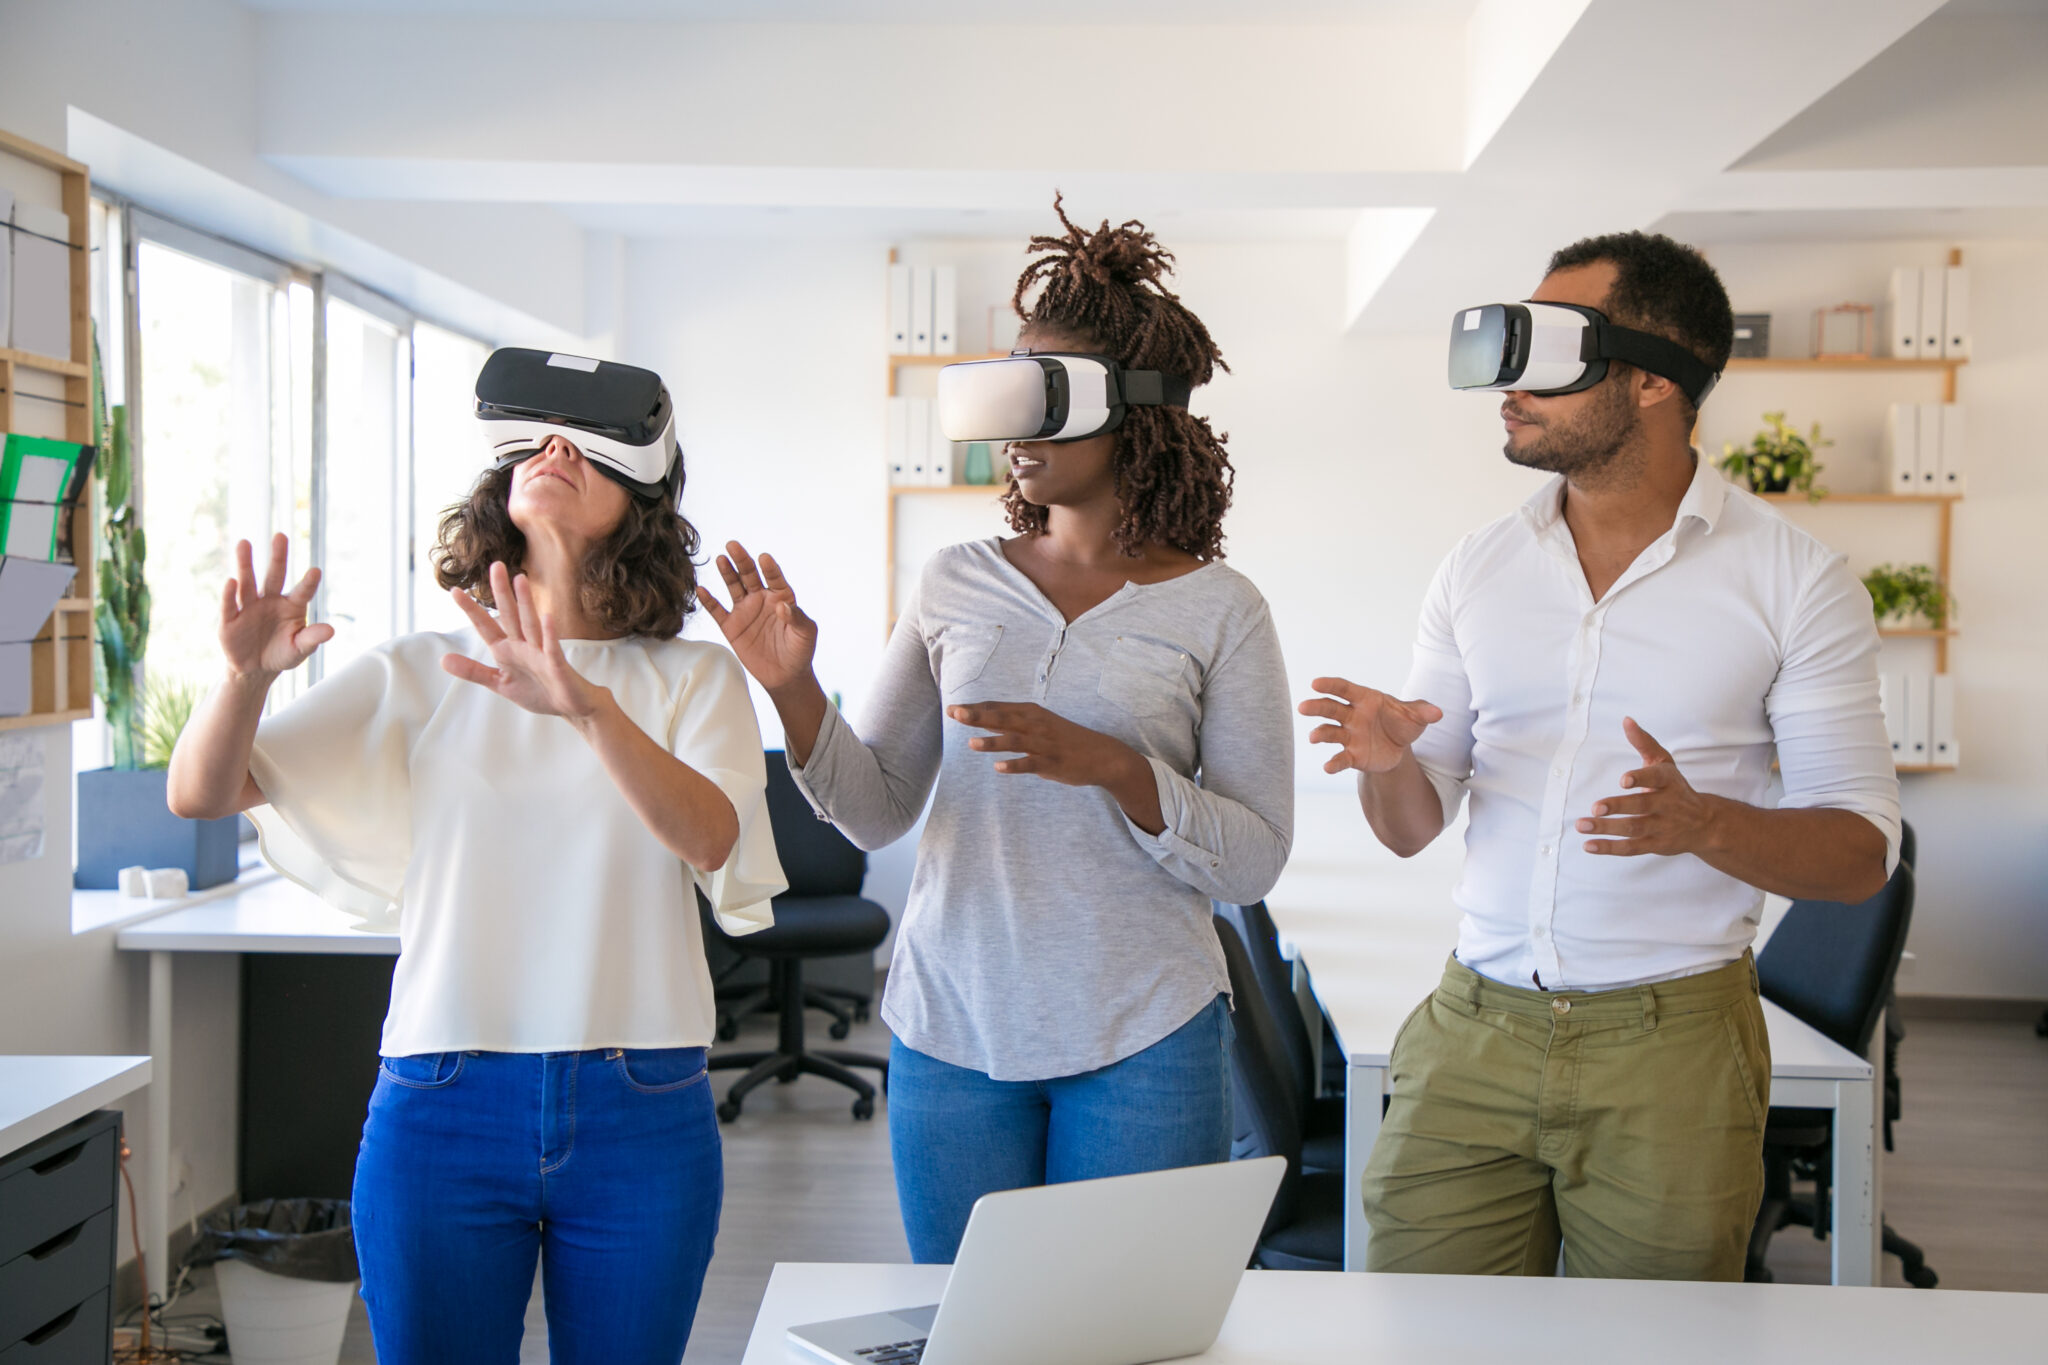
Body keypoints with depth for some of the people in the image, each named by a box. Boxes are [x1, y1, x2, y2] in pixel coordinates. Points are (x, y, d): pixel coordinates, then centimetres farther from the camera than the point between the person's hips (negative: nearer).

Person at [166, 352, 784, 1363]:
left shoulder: (691, 678, 4)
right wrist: (246, 675, -19)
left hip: (640, 1116, 0)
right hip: (441, 1104, 1)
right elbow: (198, 792, 2)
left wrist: (588, 704, -31)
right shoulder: (416, 677, 6)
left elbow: (712, 840, -15)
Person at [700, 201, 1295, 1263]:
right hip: (953, 1027, 3)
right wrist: (792, 693, -11)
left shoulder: (1218, 610, -4)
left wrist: (1111, 766, -21)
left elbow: (1253, 860, -7)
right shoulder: (955, 586, 5)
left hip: (1142, 1041, -2)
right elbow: (875, 810, 5)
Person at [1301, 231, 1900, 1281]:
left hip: (1672, 1046, -3)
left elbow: (1862, 853, -4)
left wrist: (1700, 821, -24)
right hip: (1472, 1033, 3)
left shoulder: (1798, 582, -3)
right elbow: (1412, 829, 9)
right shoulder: (1477, 571, 7)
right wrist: (1388, 760, -15)